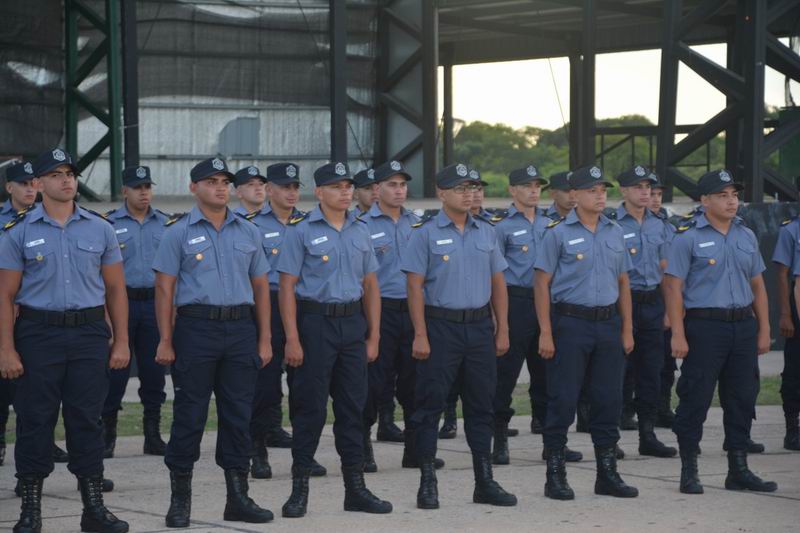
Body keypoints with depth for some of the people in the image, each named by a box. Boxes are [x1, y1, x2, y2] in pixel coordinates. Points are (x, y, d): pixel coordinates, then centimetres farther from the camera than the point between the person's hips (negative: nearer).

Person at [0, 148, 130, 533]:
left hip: (89, 332, 2)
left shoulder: (99, 229, 8)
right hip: (38, 332, -2)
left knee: (87, 420, 4)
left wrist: (121, 342, 4)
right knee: (35, 420, 1)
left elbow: (115, 289, 10)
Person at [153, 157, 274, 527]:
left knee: (238, 414, 6)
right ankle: (180, 499, 7)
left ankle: (237, 496, 13)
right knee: (190, 414, -1)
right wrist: (165, 341, -8)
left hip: (241, 329, 3)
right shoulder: (178, 232, 1)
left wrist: (264, 339, 8)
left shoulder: (248, 232, 12)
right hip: (196, 327, -3)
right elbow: (164, 288, -1)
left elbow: (261, 286, 14)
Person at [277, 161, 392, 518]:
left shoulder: (360, 230, 11)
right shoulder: (301, 231, -5)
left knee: (353, 405, 8)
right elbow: (287, 287, -7)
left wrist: (373, 335, 8)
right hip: (315, 322, -5)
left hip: (352, 323, 5)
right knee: (310, 407, -2)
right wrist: (292, 340, -13)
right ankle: (299, 488, 7)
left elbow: (370, 285, 14)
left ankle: (355, 488, 14)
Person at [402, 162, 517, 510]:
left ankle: (485, 481, 16)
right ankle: (428, 483, 6)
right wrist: (420, 336, -13)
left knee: (481, 404, 9)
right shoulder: (426, 234, -4)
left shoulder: (486, 232, 10)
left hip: (480, 327, 5)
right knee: (431, 403, -1)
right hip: (441, 327, -4)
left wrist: (502, 330, 8)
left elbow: (498, 283, 13)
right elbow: (415, 286, -7)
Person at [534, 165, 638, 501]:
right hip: (570, 323, -5)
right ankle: (555, 476, 6)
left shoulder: (615, 233, 11)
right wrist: (546, 333, -11)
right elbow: (542, 283, -5)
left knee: (609, 400, 6)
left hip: (609, 324, 5)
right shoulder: (559, 233, -4)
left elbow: (623, 283, 16)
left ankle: (607, 474, 15)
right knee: (563, 400, -2)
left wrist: (627, 330, 10)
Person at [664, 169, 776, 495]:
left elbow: (757, 286, 17)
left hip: (743, 326, 6)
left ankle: (738, 470, 16)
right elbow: (673, 287, -8)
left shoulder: (746, 236, 13)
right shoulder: (687, 238, -4)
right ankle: (689, 472, 7)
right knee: (695, 399, -3)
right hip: (704, 325, -5)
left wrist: (764, 330, 11)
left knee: (742, 399, 8)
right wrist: (678, 334, -14)